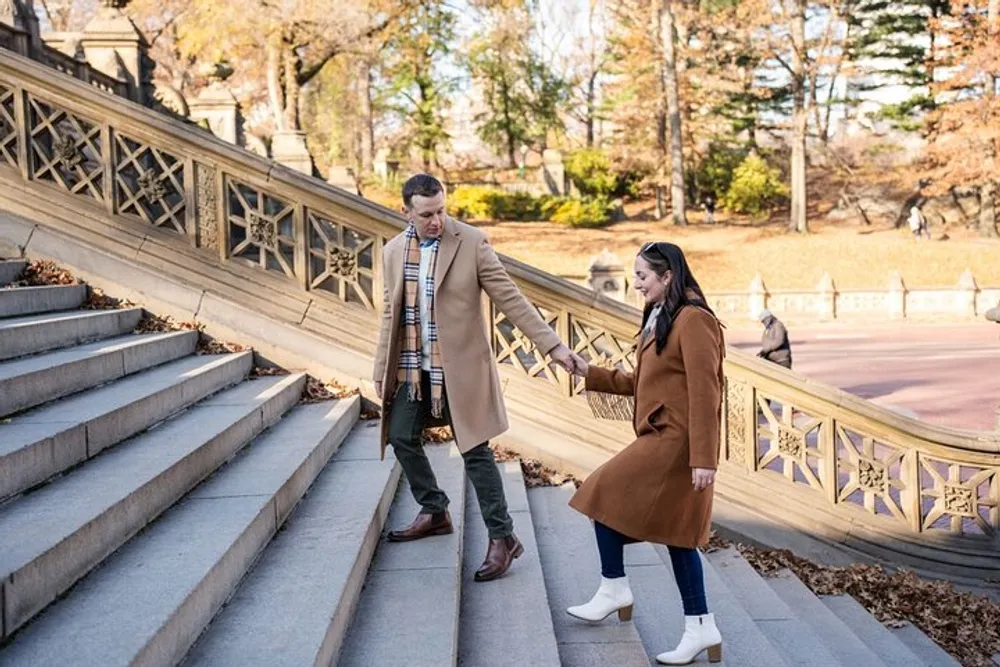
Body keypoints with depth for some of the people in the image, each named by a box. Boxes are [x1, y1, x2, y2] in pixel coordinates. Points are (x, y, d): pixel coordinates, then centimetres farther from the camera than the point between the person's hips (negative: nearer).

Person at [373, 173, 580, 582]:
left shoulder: (471, 243, -10)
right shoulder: (394, 252, 4)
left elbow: (510, 299, -10)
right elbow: (391, 314, 12)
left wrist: (551, 345, -15)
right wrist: (382, 371, 12)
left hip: (459, 365, -5)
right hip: (412, 366, 5)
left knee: (474, 451, -5)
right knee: (401, 437, 9)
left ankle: (502, 538, 5)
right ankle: (434, 512, 30)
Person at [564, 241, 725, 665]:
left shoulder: (692, 320, -14)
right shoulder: (660, 321, 17)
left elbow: (704, 394, -19)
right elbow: (642, 384, 20)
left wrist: (703, 458, -22)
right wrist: (590, 374, 16)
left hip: (675, 441, -10)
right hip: (660, 438, 10)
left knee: (605, 494, -6)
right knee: (676, 533, 11)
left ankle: (614, 589, 7)